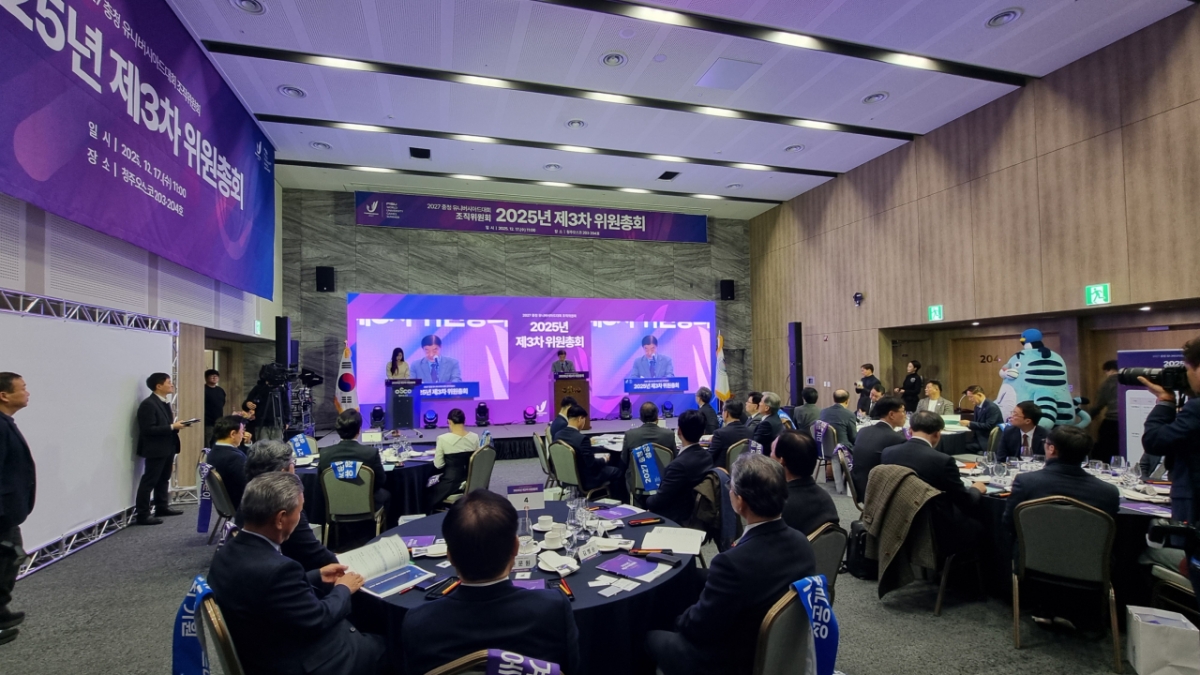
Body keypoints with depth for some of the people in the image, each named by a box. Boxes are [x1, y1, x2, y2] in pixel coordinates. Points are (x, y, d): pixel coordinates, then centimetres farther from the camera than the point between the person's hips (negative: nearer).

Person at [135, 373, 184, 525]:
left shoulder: (164, 402, 12)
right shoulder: (148, 404, -17)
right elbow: (148, 429, -23)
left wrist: (175, 424, -1)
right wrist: (172, 427, -23)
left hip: (167, 447, 10)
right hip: (156, 449, -10)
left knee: (164, 479, 18)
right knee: (149, 481, -4)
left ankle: (162, 507, 29)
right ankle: (142, 515, 2)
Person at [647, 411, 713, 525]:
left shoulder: (680, 464, -29)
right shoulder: (707, 456, -3)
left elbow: (658, 502, -19)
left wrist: (648, 500, 0)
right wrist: (662, 486, 11)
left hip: (677, 519, -8)